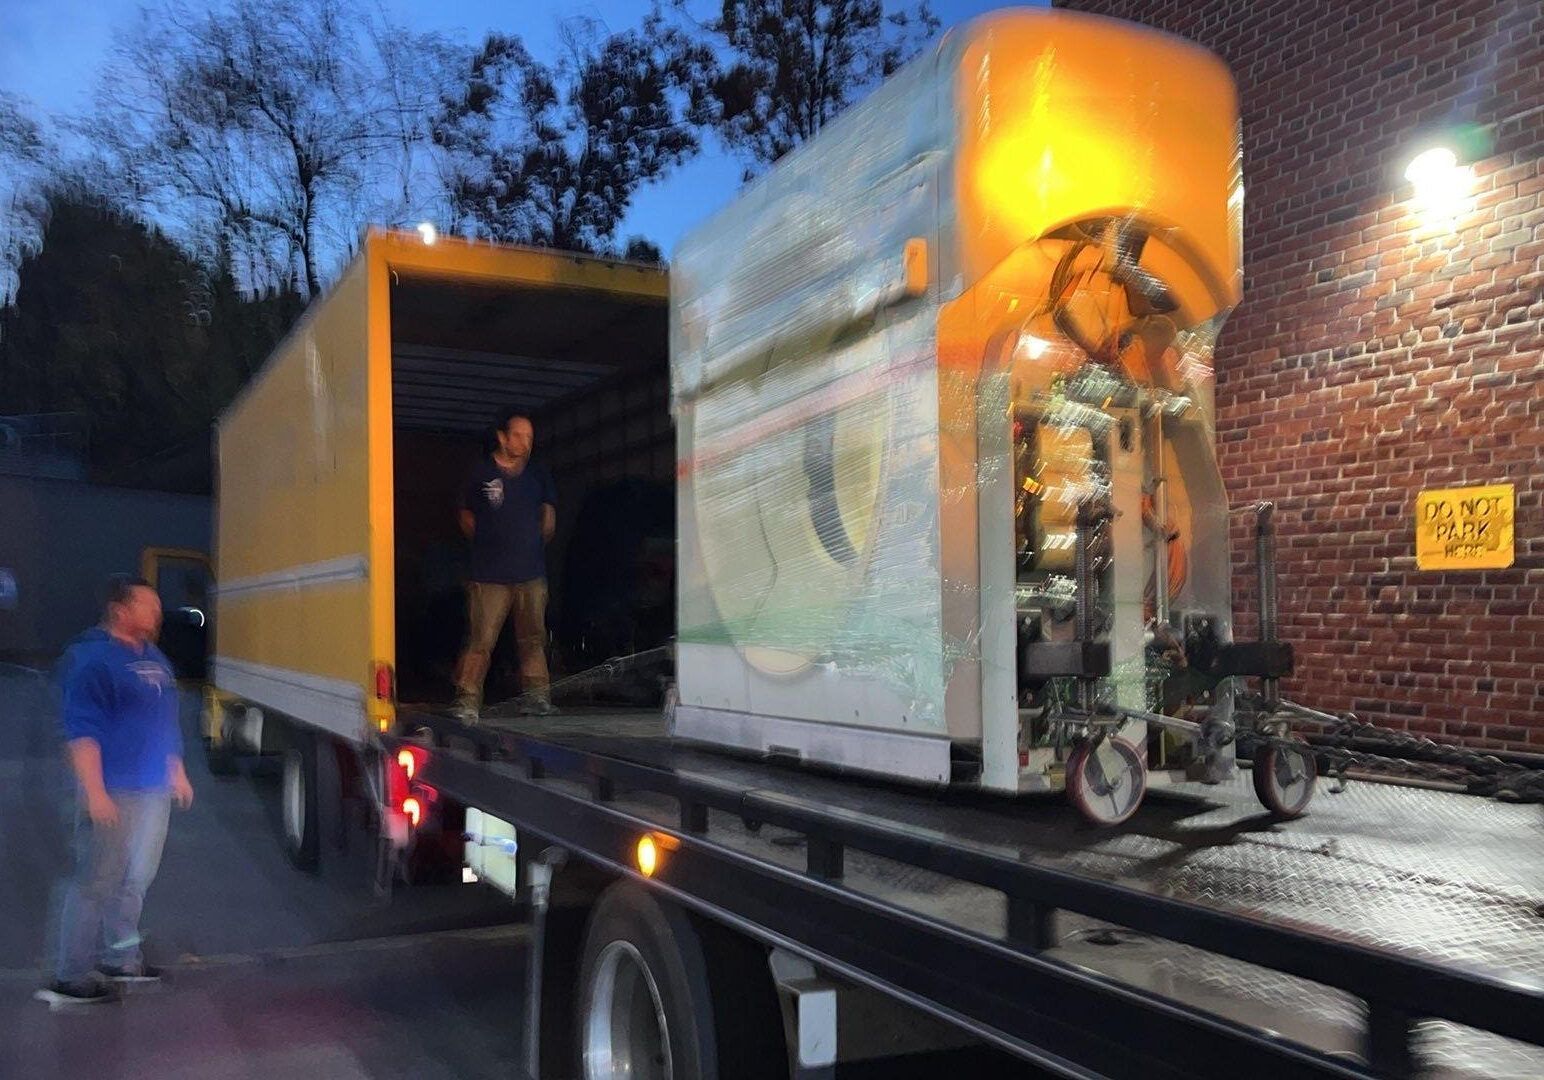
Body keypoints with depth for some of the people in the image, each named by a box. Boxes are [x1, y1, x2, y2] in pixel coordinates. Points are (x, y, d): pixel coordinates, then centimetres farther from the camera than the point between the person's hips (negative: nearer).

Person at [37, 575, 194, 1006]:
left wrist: (177, 773, 22)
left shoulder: (153, 658, 13)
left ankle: (120, 957, 30)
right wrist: (94, 792, -22)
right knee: (96, 882, -4)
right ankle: (71, 977, 4)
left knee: (136, 878, 17)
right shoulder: (93, 658, -14)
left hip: (154, 791, 9)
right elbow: (81, 730, -18)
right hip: (114, 794, -9)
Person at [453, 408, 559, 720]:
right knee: (480, 640, -7)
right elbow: (467, 518, 11)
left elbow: (549, 514, 22)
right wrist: (489, 544, 8)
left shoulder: (538, 474, 11)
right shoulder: (481, 473, 2)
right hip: (490, 575, -3)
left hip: (531, 574, 4)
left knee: (533, 638, 7)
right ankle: (467, 701, -4)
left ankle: (536, 695, 15)